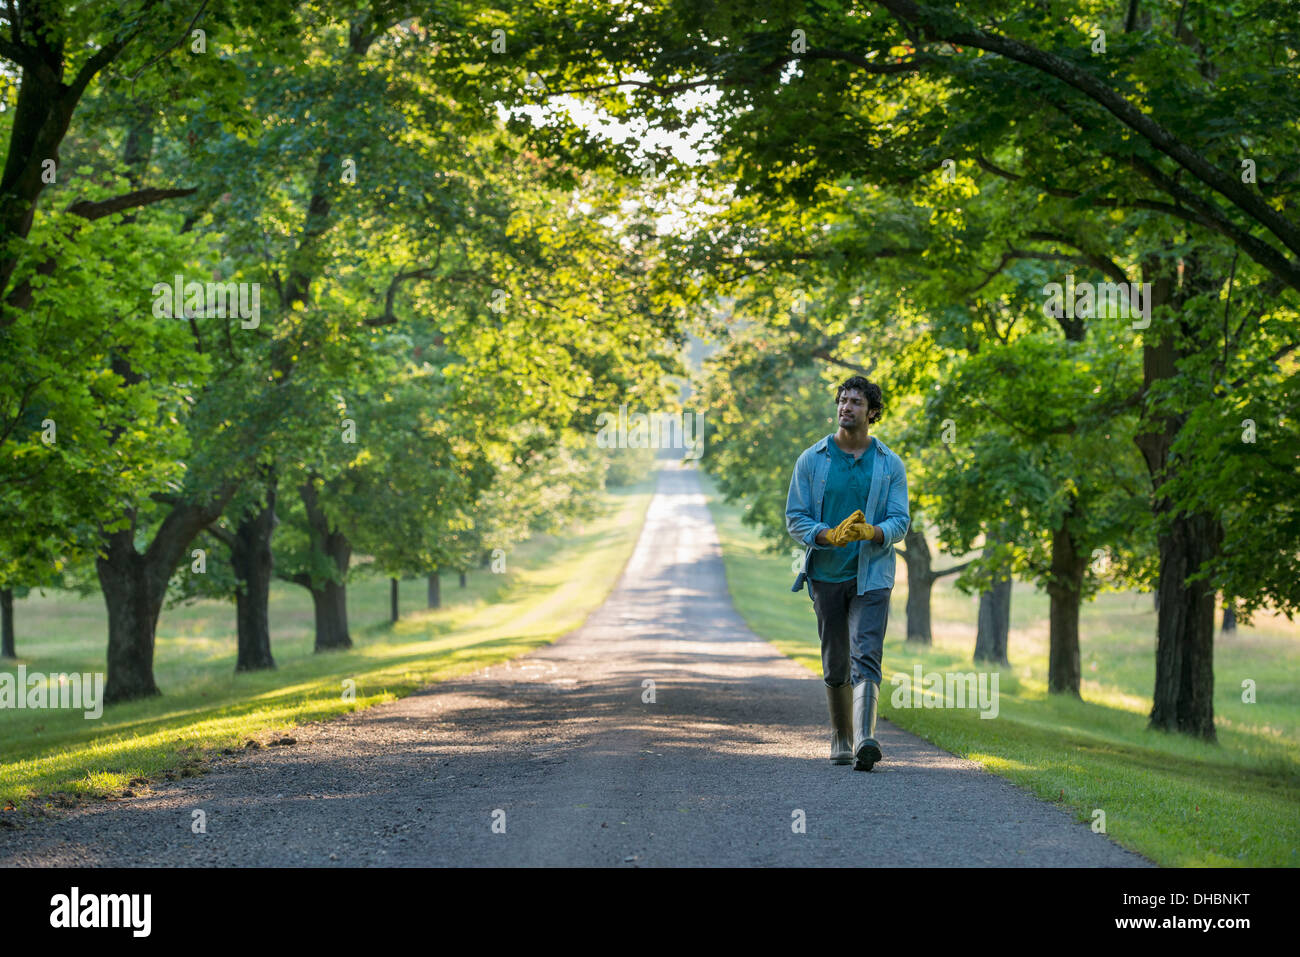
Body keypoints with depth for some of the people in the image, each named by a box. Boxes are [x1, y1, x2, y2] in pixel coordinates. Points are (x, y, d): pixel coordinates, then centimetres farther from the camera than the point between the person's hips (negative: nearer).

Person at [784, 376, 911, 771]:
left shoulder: (890, 465, 3)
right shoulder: (812, 460, 3)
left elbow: (900, 522, -1)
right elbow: (795, 518, 1)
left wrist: (871, 532, -24)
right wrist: (829, 536, -19)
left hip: (871, 575, -2)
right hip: (826, 574, 2)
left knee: (866, 658, -16)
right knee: (835, 665, 9)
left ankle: (865, 740, -28)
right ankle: (841, 738, 25)